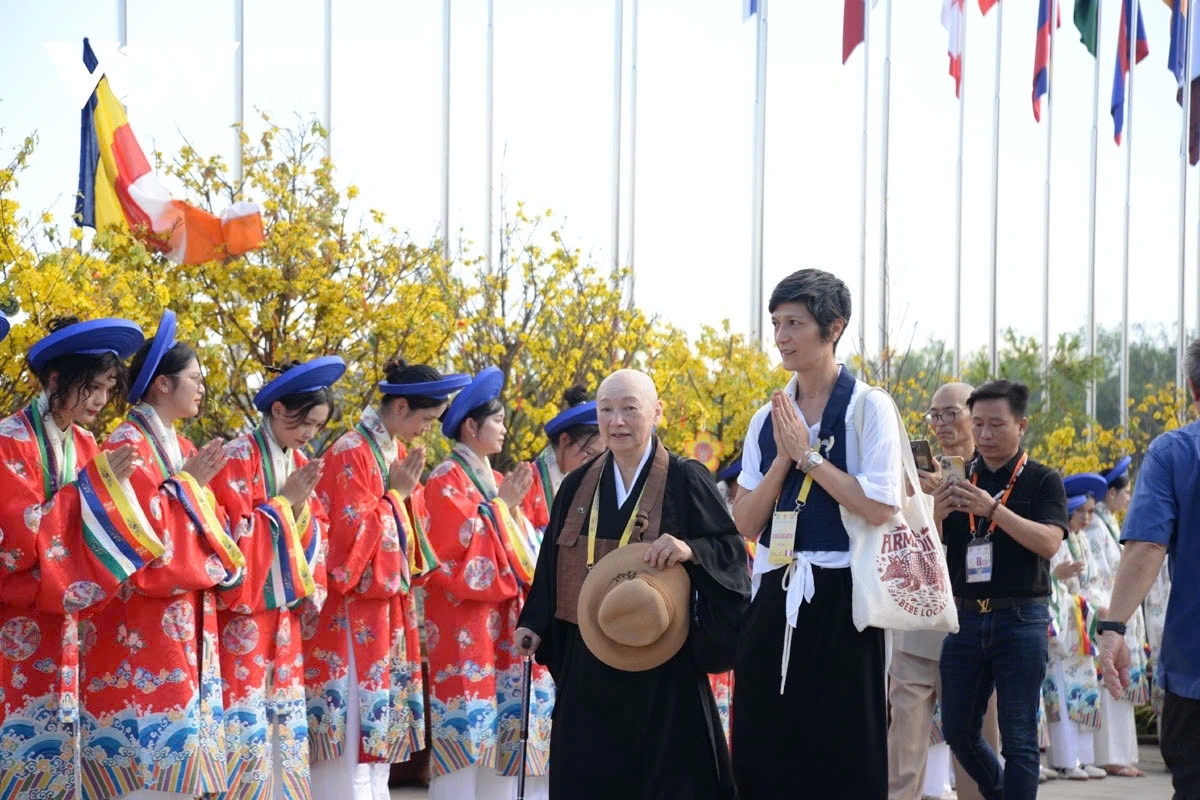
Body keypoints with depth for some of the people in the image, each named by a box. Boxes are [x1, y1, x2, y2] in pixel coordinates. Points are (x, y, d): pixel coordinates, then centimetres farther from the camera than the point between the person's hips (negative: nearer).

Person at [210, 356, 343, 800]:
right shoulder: (238, 458, -10)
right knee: (245, 726, -9)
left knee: (288, 725, 8)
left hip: (285, 613, 8)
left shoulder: (300, 464, 12)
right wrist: (283, 500, -14)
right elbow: (235, 535, -15)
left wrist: (301, 505, -4)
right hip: (242, 613, -7)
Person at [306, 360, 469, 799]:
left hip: (388, 605, 9)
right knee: (354, 719, -9)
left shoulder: (398, 452, 12)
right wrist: (395, 493, -14)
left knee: (380, 723, 9)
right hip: (353, 609, -9)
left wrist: (409, 492, -2)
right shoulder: (350, 453, -14)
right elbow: (348, 532, -18)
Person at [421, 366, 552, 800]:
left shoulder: (494, 479, 18)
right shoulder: (446, 480, -7)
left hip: (501, 619, 8)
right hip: (464, 621, -8)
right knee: (468, 727, -11)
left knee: (501, 727, 6)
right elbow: (457, 543, -18)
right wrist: (500, 504, -13)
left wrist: (513, 506, 2)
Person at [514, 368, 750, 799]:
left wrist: (690, 550, -24)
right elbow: (552, 562, 15)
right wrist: (534, 623, 9)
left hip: (660, 662, -4)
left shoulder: (686, 479, -4)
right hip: (587, 662, 4)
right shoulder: (577, 486, 9)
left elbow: (731, 552, -6)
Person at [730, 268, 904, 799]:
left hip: (839, 597, -5)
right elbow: (745, 524, 6)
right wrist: (783, 457, -7)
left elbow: (880, 508, -14)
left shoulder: (868, 407, -3)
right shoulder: (769, 418, 12)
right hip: (776, 597, 5)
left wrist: (808, 454, -11)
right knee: (765, 755, 6)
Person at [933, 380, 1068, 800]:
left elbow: (1048, 543, -14)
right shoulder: (959, 481, 11)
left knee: (1018, 737, -4)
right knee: (958, 731, 10)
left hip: (1021, 619, -4)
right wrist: (936, 515, -13)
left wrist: (993, 508, -25)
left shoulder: (1042, 481, 1)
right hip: (966, 618, 4)